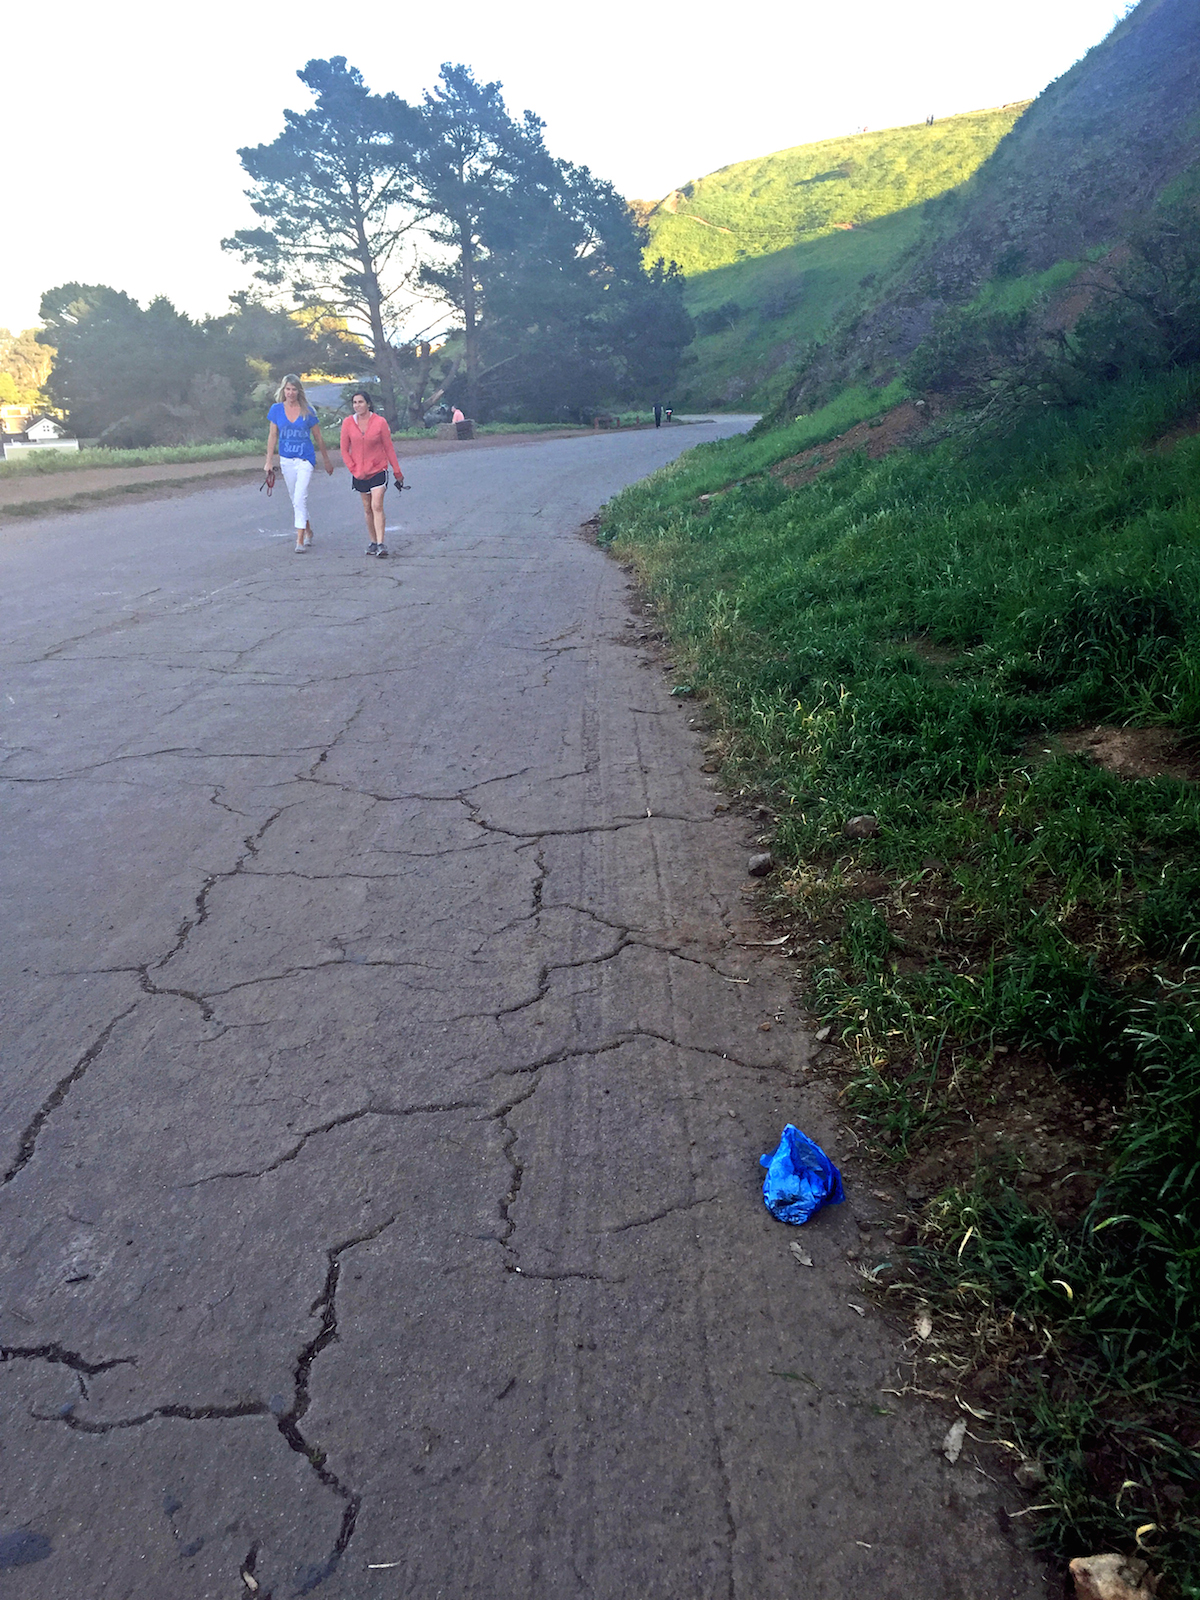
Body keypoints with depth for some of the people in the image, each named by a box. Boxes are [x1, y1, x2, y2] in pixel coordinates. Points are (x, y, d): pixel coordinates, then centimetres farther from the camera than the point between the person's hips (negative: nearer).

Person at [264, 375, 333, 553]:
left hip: (305, 460, -3)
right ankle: (308, 531, 33)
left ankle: (300, 540, -14)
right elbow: (273, 436, 6)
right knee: (296, 499, 14)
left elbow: (318, 438, 5)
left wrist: (327, 460, 11)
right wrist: (269, 460, 2)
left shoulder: (307, 411, -4)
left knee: (300, 498, -15)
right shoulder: (276, 409, 1)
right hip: (286, 460, 3)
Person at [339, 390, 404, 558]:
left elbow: (389, 448, 0)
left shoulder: (380, 422, -7)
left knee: (377, 506, -13)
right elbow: (344, 450, 4)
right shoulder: (348, 423, -2)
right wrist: (354, 469, -5)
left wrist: (397, 472, 2)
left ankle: (380, 544, -16)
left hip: (378, 471, -3)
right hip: (359, 474, 3)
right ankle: (373, 542, 20)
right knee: (367, 508, 9)